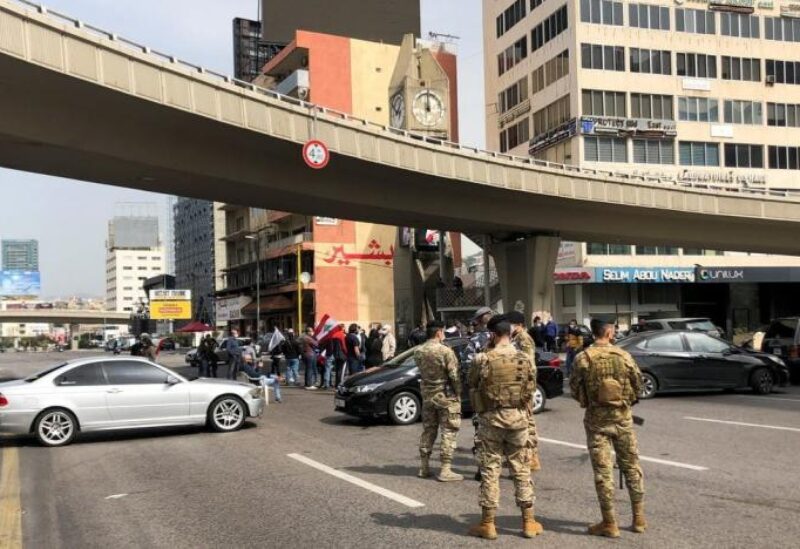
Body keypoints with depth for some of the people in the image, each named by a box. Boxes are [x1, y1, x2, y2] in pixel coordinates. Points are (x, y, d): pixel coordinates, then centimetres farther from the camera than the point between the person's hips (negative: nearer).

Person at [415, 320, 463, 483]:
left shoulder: (418, 351, 0)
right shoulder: (446, 351, -17)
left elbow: (421, 371, 7)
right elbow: (454, 376, -15)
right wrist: (458, 394, -3)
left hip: (427, 396, 6)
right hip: (446, 397, -6)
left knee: (428, 430, 16)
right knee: (449, 433, 1)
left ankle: (424, 467, 21)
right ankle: (445, 470, 0)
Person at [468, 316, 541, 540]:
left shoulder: (483, 359, -12)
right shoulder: (524, 359, -3)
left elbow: (473, 384, 1)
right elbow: (530, 390, 5)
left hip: (491, 418, -2)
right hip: (518, 417, 3)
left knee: (490, 469, 5)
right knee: (521, 469, 11)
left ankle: (487, 523, 10)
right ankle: (528, 521, 17)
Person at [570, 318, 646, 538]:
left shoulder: (583, 358, -10)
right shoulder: (624, 356, -5)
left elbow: (575, 388, -5)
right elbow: (638, 383, 3)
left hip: (596, 419, -2)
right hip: (622, 417, 2)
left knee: (603, 472, 3)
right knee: (631, 467, 15)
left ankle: (610, 524, 6)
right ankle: (639, 518, 21)